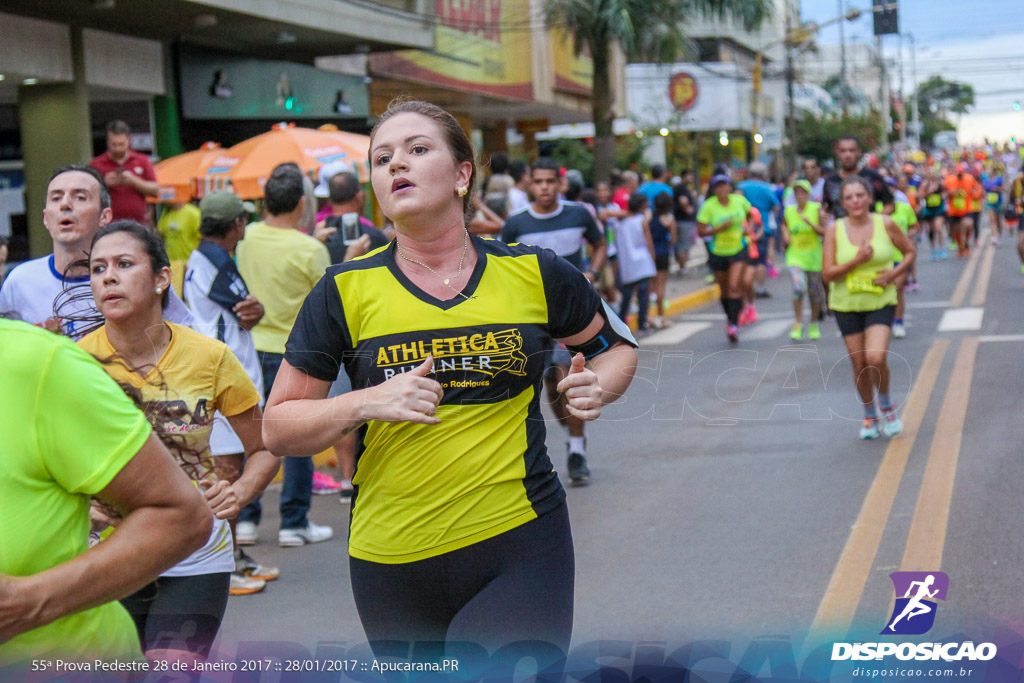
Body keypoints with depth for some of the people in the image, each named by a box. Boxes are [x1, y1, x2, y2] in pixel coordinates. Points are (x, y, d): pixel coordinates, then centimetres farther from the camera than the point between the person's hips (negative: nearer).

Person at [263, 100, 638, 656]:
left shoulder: (534, 274, 2)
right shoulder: (345, 291, 0)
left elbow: (615, 344, 20)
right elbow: (277, 428, 2)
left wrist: (598, 387, -3)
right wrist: (366, 404, -16)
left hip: (521, 551, -1)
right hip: (391, 563, 1)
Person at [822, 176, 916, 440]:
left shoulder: (885, 224, -5)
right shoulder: (835, 230, -6)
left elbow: (910, 252, 7)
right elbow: (827, 274, -8)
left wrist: (894, 273, -9)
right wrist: (856, 262, -22)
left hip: (881, 302, -1)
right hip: (847, 306, 1)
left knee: (876, 357, -20)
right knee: (859, 364, 6)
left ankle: (886, 405, 9)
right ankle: (869, 416, 29)